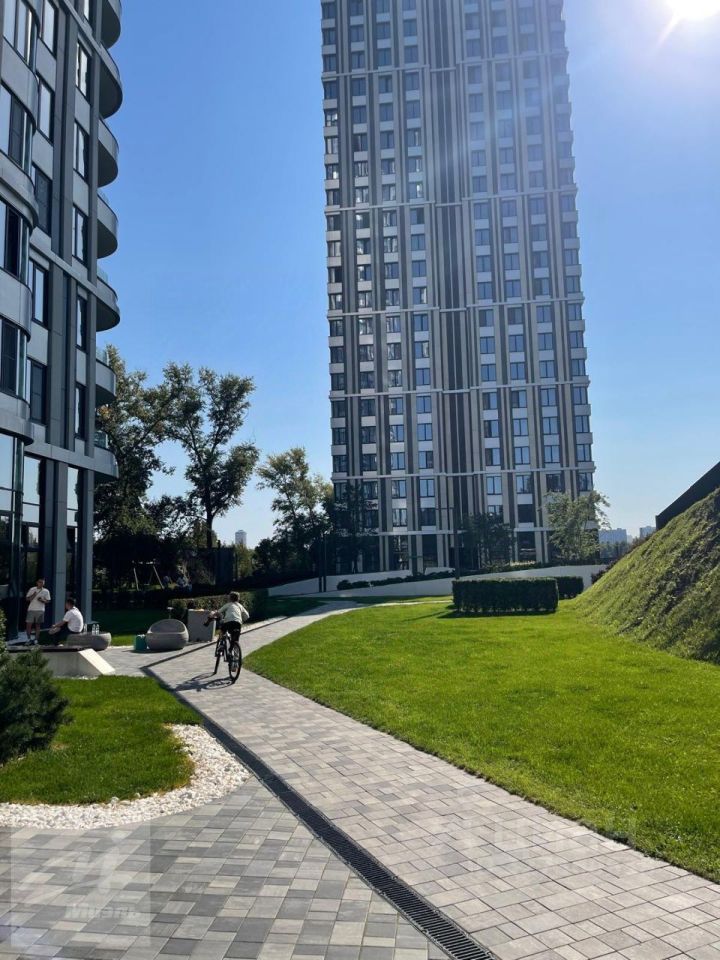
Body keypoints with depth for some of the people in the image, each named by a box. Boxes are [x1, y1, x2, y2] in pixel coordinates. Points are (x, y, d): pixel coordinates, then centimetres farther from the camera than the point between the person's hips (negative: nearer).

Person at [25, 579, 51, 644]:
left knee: (38, 625, 3)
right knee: (28, 624, -3)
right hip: (31, 609, 0)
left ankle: (35, 639, 10)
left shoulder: (46, 591, 5)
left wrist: (42, 600, -15)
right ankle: (29, 639, 10)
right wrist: (33, 596, -13)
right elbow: (27, 599, 6)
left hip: (40, 610, 0)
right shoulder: (32, 589, 6)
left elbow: (48, 601, 4)